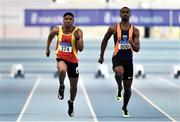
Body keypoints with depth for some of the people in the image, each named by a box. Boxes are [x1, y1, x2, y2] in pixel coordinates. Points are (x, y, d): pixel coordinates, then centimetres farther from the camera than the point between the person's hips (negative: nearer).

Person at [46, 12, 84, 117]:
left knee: (74, 86, 11)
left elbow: (81, 49, -13)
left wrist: (77, 37, -27)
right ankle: (61, 86, -7)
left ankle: (71, 102, 40)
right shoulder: (57, 30, -4)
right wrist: (48, 48, 23)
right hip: (61, 58, -1)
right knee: (62, 70, -38)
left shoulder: (78, 31, -9)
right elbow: (50, 35, 19)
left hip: (73, 60, 1)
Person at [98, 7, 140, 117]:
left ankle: (125, 107, 31)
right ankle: (119, 88, -6)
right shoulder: (114, 28, -1)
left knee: (128, 88, 7)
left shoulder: (135, 30, 0)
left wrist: (132, 44, -27)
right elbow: (105, 40, 13)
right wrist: (101, 56, 14)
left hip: (128, 59, 2)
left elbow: (137, 49, -4)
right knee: (119, 72, -38)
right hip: (117, 57, -2)